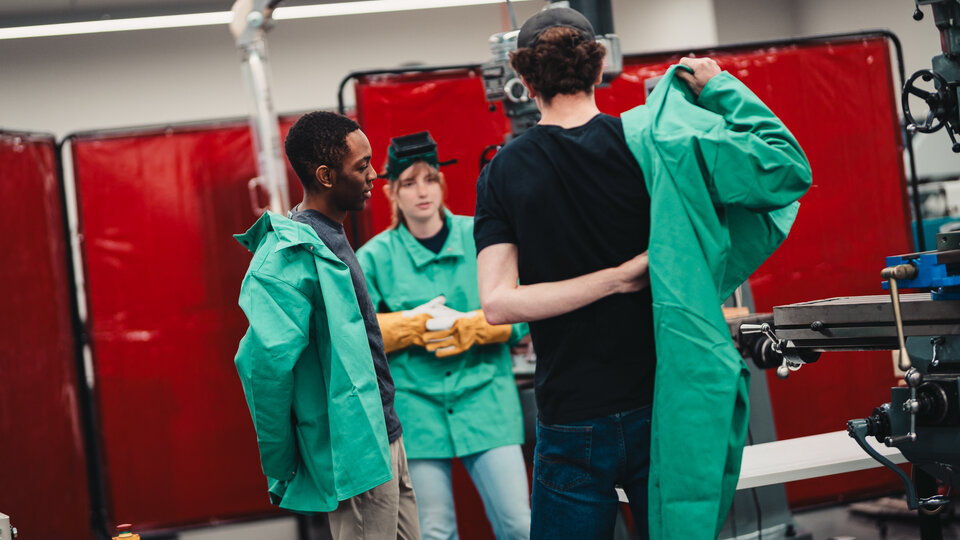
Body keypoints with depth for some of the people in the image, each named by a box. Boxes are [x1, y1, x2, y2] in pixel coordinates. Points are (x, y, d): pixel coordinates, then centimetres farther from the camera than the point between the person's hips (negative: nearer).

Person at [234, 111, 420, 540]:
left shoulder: (330, 238, 13)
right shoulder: (292, 252, -19)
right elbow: (266, 361, -28)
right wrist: (281, 468, -19)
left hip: (382, 439, 10)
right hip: (354, 457, -10)